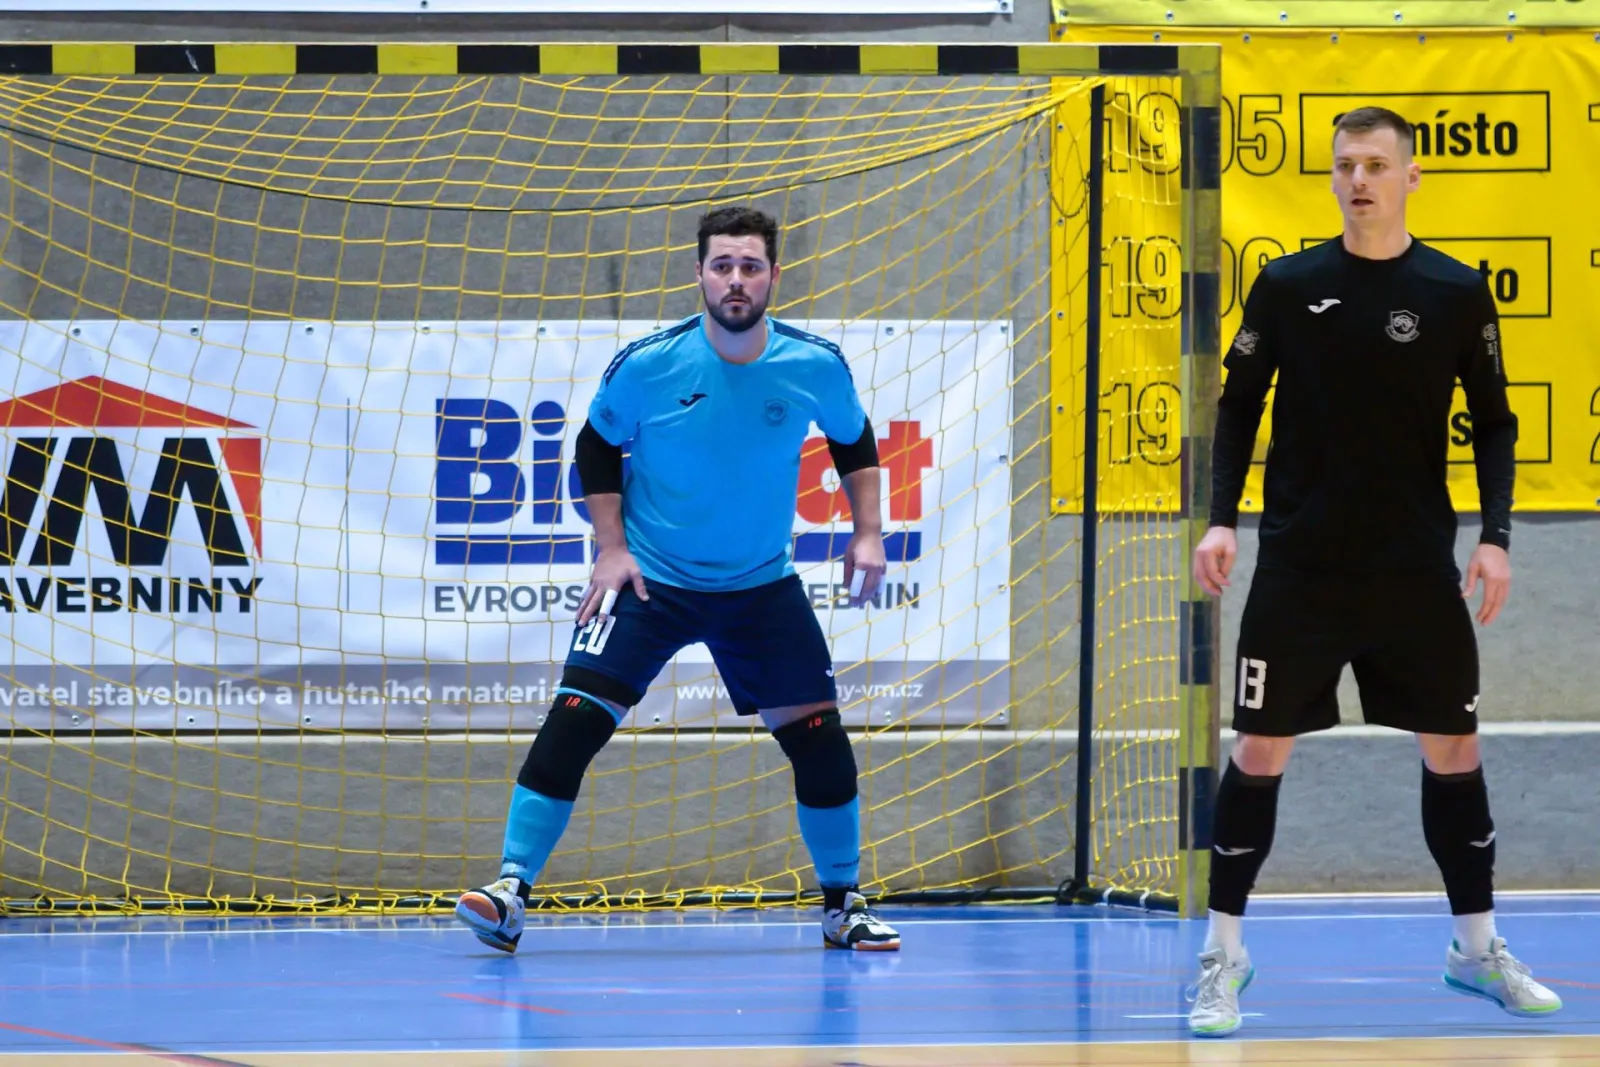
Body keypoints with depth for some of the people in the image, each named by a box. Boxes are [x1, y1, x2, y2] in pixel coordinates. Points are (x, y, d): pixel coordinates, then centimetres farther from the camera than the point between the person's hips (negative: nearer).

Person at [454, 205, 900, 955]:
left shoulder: (816, 366, -10)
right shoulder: (647, 366, -15)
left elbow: (854, 441, 11)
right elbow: (596, 449, 2)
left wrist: (868, 532, 2)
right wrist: (611, 548, -6)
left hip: (761, 586, 2)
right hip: (650, 580, -2)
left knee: (820, 737, -1)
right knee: (575, 719, -17)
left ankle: (843, 906, 19)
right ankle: (509, 894, -12)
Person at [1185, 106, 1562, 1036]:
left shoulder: (1457, 293, -1)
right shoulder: (1288, 287, -1)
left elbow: (1493, 423, 4)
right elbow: (1239, 409, 5)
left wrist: (1495, 534, -6)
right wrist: (1222, 518, -6)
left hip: (1417, 569, 1)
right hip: (1300, 567, -1)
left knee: (1454, 749, 6)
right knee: (1261, 752, -2)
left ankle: (1478, 948, 21)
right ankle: (1224, 954, 8)